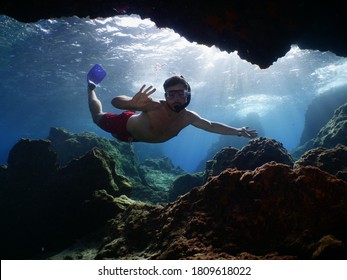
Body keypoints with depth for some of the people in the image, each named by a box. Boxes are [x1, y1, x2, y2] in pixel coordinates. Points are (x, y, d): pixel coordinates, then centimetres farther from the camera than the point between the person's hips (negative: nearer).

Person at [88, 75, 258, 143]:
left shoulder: (188, 117, -26)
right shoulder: (154, 106, -44)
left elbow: (212, 126, -12)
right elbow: (116, 101, -51)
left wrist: (238, 131, -19)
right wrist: (133, 104, -74)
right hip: (125, 125, -5)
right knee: (97, 117, 22)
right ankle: (91, 87, 41)